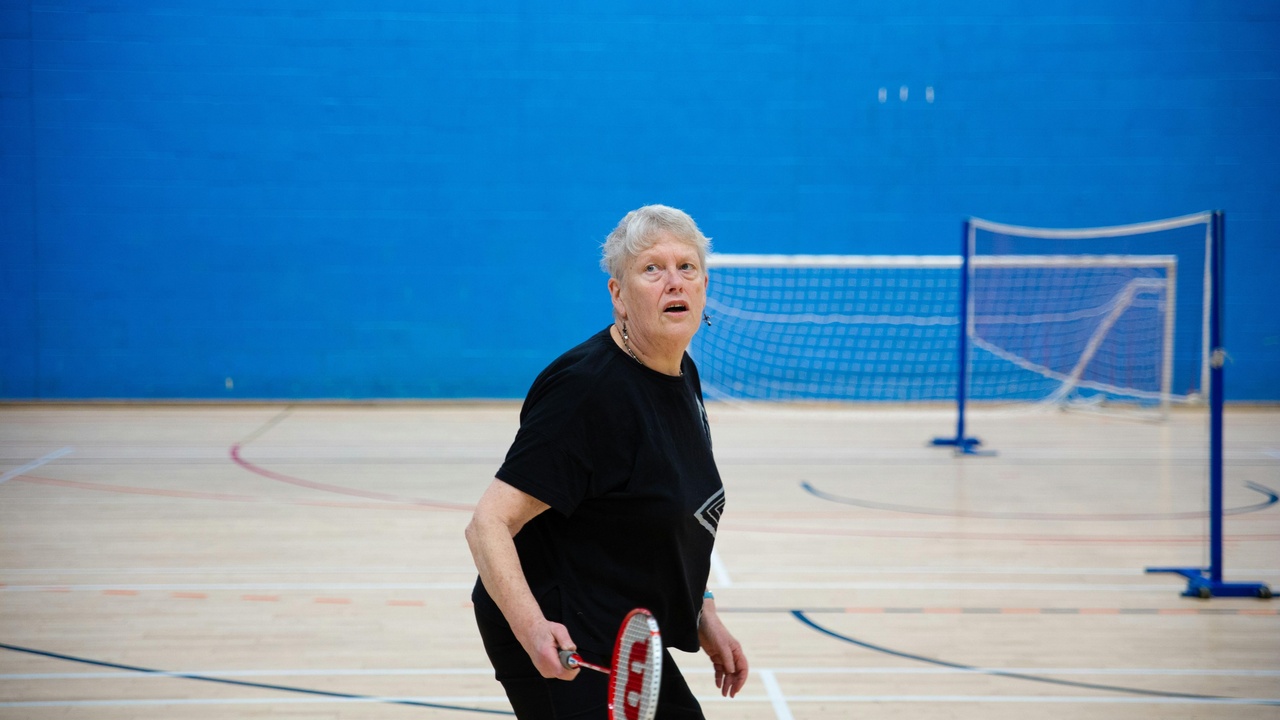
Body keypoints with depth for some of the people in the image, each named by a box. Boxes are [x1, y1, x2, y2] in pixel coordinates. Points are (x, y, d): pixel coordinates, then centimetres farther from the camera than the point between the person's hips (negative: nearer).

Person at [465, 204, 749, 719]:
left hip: (626, 644, 9)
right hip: (564, 655, -9)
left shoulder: (682, 375, 6)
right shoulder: (587, 388, -22)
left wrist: (702, 616, 15)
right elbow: (489, 523, -26)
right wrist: (531, 625, -39)